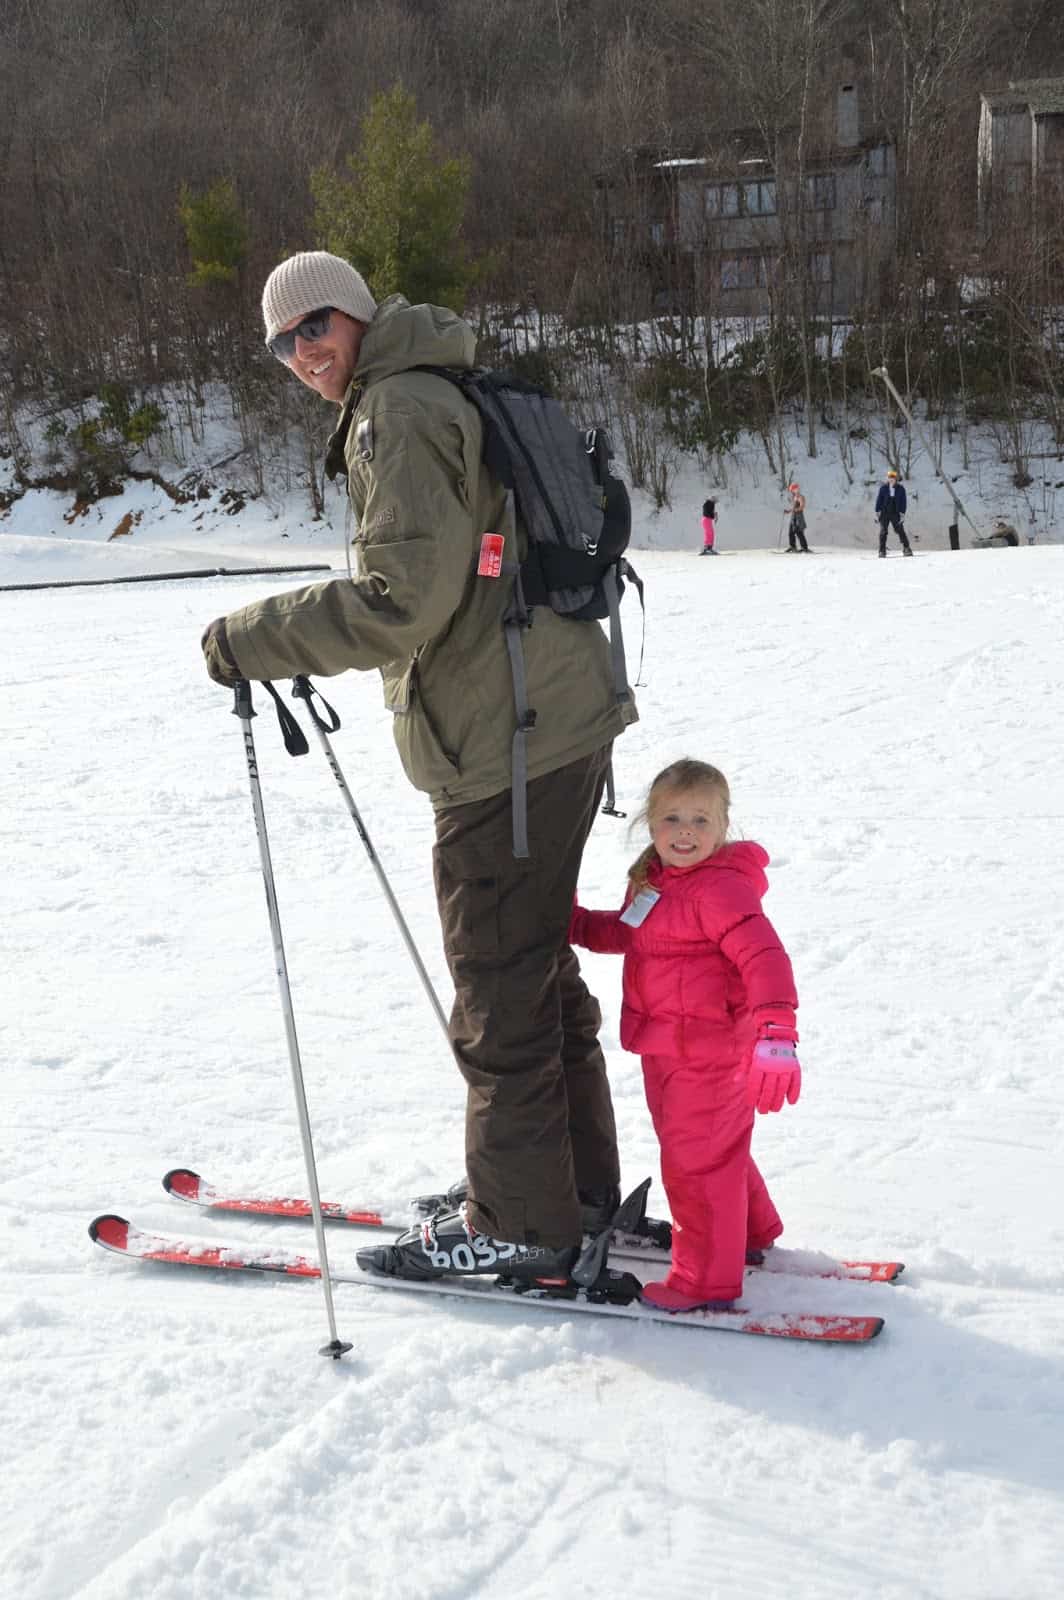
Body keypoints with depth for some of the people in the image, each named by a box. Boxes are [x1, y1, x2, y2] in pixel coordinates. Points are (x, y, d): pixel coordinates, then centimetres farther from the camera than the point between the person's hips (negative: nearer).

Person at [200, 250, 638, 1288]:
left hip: (508, 741, -10)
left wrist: (251, 639, -14)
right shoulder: (442, 395, 19)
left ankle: (521, 1222, 11)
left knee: (499, 986, 0)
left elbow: (403, 600, -22)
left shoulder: (397, 413, -13)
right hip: (560, 723, 10)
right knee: (536, 962, 19)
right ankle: (576, 1181, 31)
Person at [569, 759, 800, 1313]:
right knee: (715, 1149, 26)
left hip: (709, 1054, -10)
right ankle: (750, 1233, 48)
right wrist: (570, 920, 17)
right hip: (667, 1050, 10)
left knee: (696, 1160, 1)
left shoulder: (720, 887, -23)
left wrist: (775, 1036, -42)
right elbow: (625, 933, 25)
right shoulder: (652, 878, 6)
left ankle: (707, 1278, 17)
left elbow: (764, 958, -32)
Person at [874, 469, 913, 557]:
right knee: (883, 532, -1)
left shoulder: (900, 488, 0)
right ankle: (882, 551, 5)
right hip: (884, 513, 0)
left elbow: (903, 501, 1)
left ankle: (907, 549, 2)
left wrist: (902, 512, -6)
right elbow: (879, 499, 3)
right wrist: (877, 511, -1)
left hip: (895, 513, 0)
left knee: (900, 530, -3)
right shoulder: (883, 487, 0)